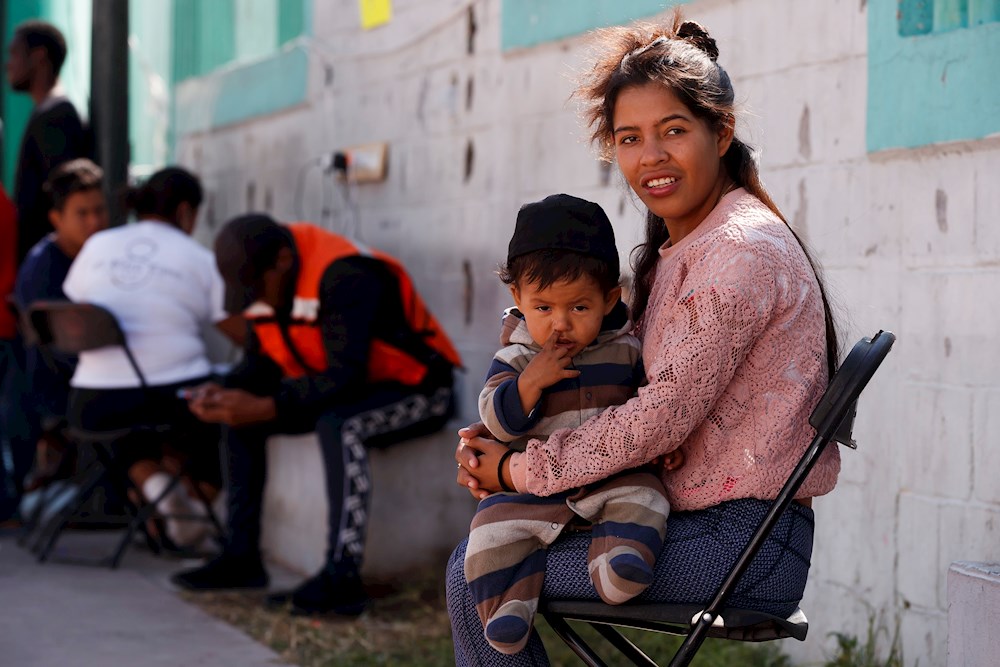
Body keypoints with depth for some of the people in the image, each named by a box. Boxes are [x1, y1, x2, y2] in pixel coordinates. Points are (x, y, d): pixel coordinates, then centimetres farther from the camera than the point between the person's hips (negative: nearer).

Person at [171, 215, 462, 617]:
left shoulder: (344, 278, -29)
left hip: (416, 389, -9)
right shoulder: (265, 281, -1)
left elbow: (346, 377, -33)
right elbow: (262, 362, 7)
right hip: (342, 388, 9)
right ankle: (241, 557, 3)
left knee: (337, 425, -37)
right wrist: (224, 392, -15)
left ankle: (343, 579, -37)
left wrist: (264, 408, -37)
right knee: (239, 418, 1)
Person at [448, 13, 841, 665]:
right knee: (486, 544, 14)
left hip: (740, 545, -10)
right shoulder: (676, 252, 15)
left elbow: (667, 414, -20)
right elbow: (635, 397, 14)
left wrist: (522, 469, -11)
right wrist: (501, 436, -1)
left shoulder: (743, 248, -17)